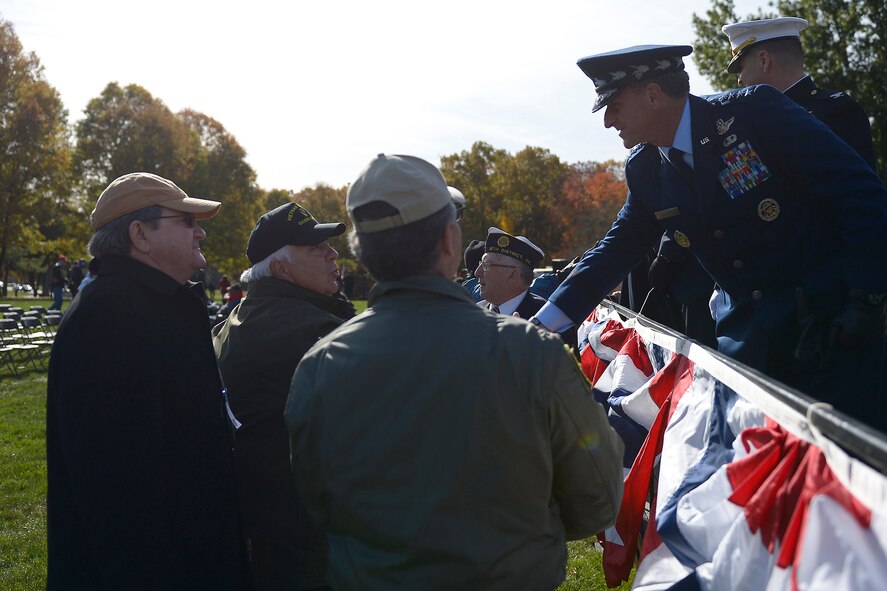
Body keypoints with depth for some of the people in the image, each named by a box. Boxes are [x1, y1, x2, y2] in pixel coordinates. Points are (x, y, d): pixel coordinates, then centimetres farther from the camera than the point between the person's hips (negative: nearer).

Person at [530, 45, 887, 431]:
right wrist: (543, 324, 6)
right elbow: (616, 251, 12)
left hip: (832, 325, -5)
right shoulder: (644, 170, 4)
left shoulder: (753, 112, -14)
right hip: (747, 338, 5)